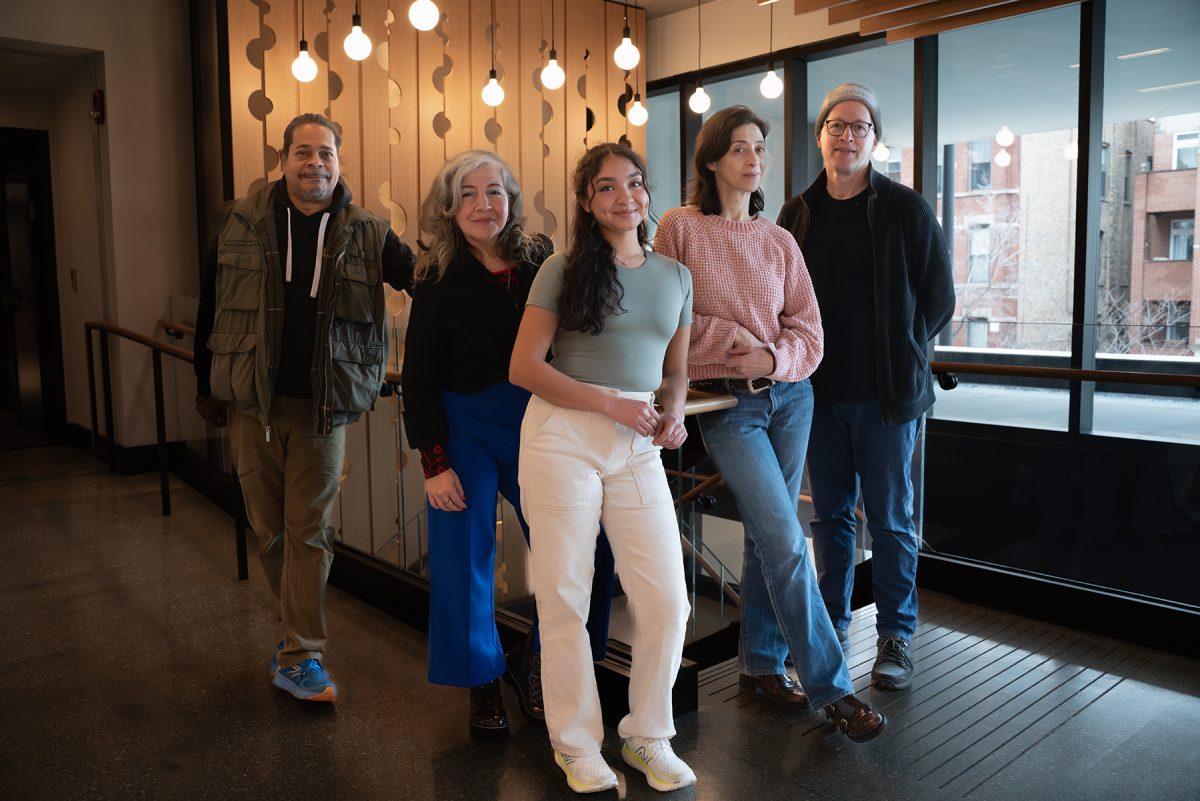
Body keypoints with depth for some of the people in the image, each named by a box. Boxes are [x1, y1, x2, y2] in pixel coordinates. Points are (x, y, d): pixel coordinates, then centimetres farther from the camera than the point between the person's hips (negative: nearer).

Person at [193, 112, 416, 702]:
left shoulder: (366, 233, 0)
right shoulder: (240, 223, 3)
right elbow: (210, 308, 9)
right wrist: (207, 389, 10)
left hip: (323, 407, -2)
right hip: (252, 404, 2)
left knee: (310, 531, 2)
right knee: (268, 527, 12)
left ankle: (299, 658, 10)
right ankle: (299, 628, 33)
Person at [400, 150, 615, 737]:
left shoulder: (543, 264, 2)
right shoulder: (439, 280, -3)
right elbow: (418, 376, -3)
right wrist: (434, 461, -9)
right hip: (465, 430, -2)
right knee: (465, 559, -1)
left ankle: (533, 663, 23)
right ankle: (483, 684, 22)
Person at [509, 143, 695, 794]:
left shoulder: (676, 276, 12)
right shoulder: (563, 271, -1)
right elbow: (523, 368, -6)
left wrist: (672, 414, -2)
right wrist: (609, 402, -12)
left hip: (637, 448, 4)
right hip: (563, 439, -3)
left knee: (667, 600, 0)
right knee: (565, 598, 5)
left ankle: (648, 737, 24)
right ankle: (577, 745, 24)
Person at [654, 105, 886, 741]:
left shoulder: (779, 241, 9)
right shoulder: (680, 227, -2)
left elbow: (808, 332, 5)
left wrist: (774, 359, -15)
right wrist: (736, 339, -12)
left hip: (789, 395, 5)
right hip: (725, 403, -4)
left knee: (767, 535, 10)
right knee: (787, 542, -8)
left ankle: (762, 664, 26)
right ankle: (831, 688, 4)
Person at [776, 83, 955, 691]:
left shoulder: (905, 209, -1)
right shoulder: (797, 213, 8)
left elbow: (939, 298, 2)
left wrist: (900, 355, -2)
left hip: (886, 393, -3)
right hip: (818, 391, 3)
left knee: (890, 520, 5)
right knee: (830, 515, 12)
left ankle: (895, 637, 19)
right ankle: (832, 625, 26)